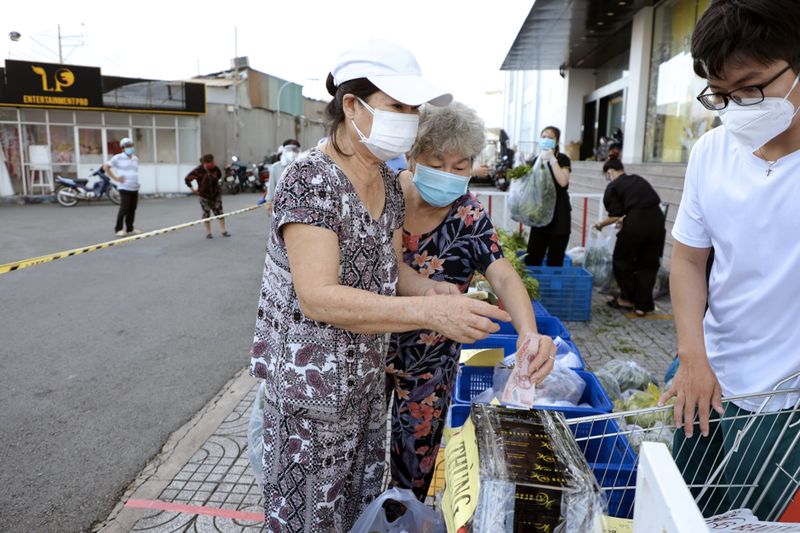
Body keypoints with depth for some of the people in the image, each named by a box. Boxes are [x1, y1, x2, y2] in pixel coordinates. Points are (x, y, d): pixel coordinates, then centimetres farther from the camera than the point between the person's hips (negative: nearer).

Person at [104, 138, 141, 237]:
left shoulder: (135, 159, 16)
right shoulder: (118, 158, -1)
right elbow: (105, 167, 1)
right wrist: (115, 178, -6)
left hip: (135, 188, 6)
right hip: (125, 188, -6)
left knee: (132, 208, 6)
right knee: (124, 208, -10)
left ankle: (130, 229, 14)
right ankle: (118, 229, -2)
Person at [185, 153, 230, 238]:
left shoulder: (215, 168, -12)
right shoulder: (197, 171, -21)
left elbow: (219, 176, 12)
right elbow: (187, 179, -10)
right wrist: (192, 188, -11)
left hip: (216, 194, 2)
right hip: (204, 196, -2)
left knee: (219, 212, 2)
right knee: (206, 214, 0)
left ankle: (223, 231, 10)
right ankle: (208, 232, 12)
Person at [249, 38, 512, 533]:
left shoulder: (388, 182, 3)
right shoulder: (310, 179, -22)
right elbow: (319, 297, -30)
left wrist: (430, 288, -11)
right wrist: (429, 312, -36)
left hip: (368, 377, 7)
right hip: (311, 386, -7)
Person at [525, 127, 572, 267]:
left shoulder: (562, 159, -2)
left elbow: (563, 181, -20)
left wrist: (552, 159, -18)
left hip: (559, 215, -5)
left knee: (555, 260, -1)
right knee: (532, 259, 1)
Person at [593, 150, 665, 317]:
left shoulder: (613, 187, 5)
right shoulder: (639, 179, 21)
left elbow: (615, 216, -3)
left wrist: (600, 224, 16)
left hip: (636, 223, -6)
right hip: (657, 221, 6)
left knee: (621, 260, 17)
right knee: (648, 265, 15)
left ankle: (628, 298, 27)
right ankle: (642, 306, 19)